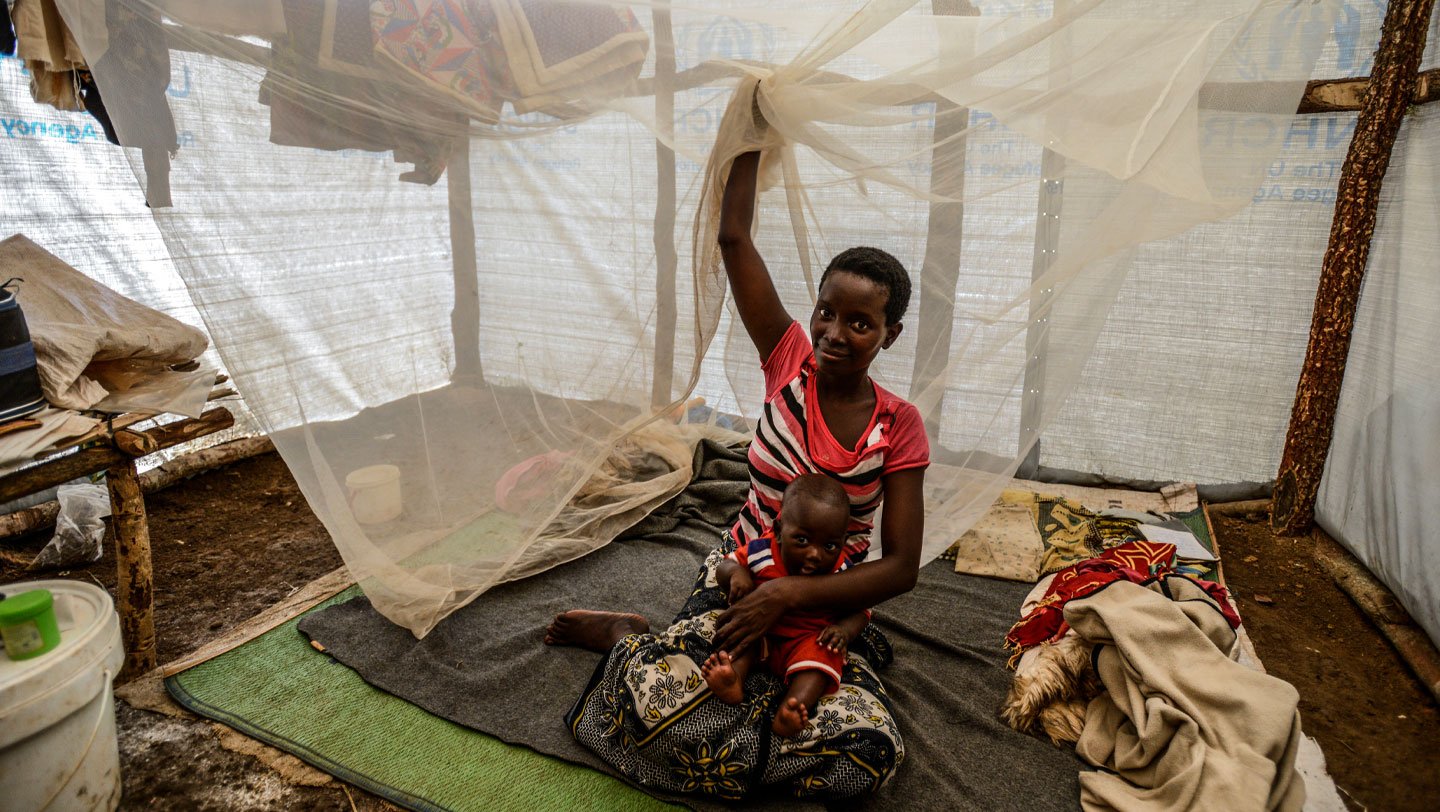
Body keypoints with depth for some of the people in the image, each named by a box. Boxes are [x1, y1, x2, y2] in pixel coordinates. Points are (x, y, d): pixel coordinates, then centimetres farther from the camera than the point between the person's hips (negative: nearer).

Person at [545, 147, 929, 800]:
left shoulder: (899, 427, -9)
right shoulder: (790, 361, -7)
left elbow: (902, 567, -12)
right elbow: (732, 237, -12)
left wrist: (791, 593, -23)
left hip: (828, 602, 2)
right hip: (740, 574, -1)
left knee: (870, 754, -26)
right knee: (652, 697, -30)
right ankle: (634, 639, 9)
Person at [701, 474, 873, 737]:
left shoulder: (840, 572, -15)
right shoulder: (762, 551, -16)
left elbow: (860, 610, -4)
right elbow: (727, 564, -3)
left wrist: (845, 629, -26)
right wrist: (736, 573, -27)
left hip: (809, 639, -2)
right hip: (763, 634, 2)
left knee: (824, 653, -29)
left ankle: (794, 705, -45)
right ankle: (734, 677, -38)